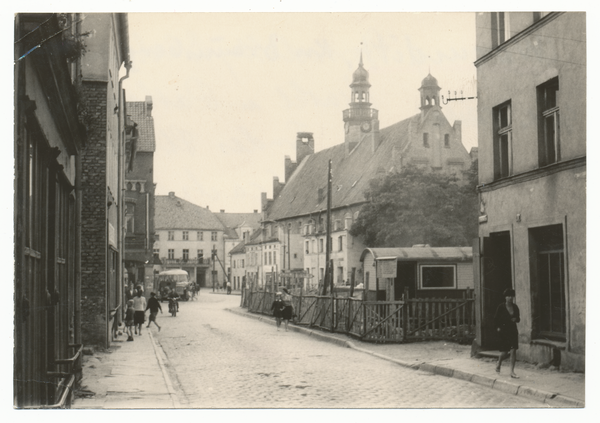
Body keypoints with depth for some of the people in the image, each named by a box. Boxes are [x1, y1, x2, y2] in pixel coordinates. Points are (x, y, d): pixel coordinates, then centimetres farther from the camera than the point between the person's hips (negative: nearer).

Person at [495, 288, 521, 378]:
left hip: (513, 331, 3)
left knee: (513, 351, -6)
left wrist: (516, 319, -10)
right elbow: (496, 318, 0)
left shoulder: (515, 307, 3)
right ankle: (499, 363, 36)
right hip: (504, 331, -3)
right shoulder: (501, 307, -8)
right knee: (504, 352, 1)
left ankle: (512, 372, -2)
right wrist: (498, 327, -8)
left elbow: (518, 319, 11)